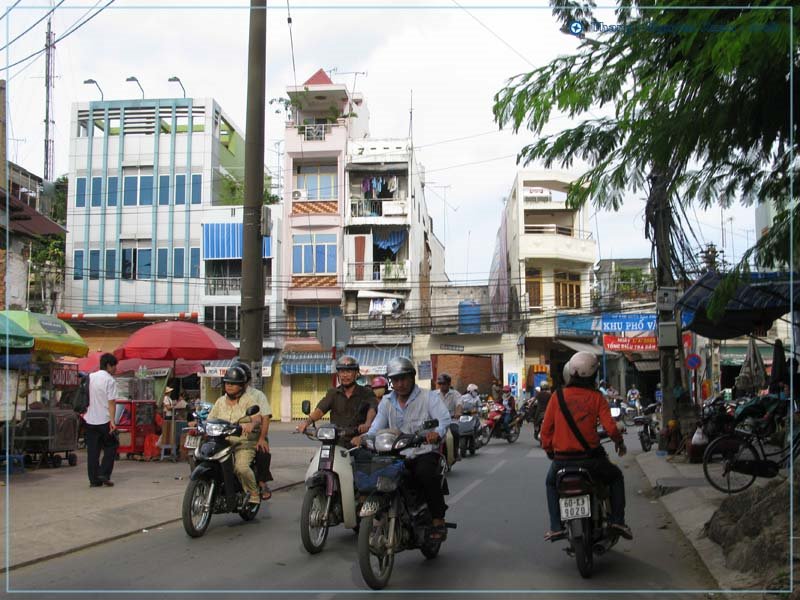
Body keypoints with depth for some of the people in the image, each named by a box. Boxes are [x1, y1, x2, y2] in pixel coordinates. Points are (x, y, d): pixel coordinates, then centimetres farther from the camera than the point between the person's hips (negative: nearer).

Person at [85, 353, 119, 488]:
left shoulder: (89, 378, 11)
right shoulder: (110, 380, -8)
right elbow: (111, 402, -14)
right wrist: (112, 421, -17)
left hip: (90, 420, 6)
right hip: (104, 420, -5)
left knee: (92, 451, 7)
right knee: (111, 446, 10)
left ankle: (94, 480, 7)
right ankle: (104, 474, 0)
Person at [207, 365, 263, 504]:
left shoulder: (248, 401, 3)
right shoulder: (220, 401, 18)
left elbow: (258, 418, -14)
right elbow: (210, 419, 13)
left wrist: (251, 424, -38)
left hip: (244, 442, -4)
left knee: (241, 467, -29)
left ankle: (254, 493, -7)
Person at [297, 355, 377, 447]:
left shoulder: (365, 392, 5)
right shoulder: (333, 393, 15)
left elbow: (373, 409, -13)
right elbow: (320, 409, 1)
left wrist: (367, 424, -35)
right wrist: (307, 421, -19)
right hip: (337, 443, 2)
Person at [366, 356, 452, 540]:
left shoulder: (429, 398, 2)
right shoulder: (386, 403, 16)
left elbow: (444, 419, -14)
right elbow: (377, 427, 5)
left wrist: (437, 432, -36)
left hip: (424, 453, -4)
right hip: (397, 456, 4)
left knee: (425, 473, -36)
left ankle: (438, 521, -23)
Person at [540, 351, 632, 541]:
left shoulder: (558, 396, -1)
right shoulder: (596, 397, -5)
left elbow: (546, 428, 1)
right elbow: (610, 426, -9)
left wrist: (549, 450, 17)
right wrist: (619, 443, 12)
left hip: (562, 459, 1)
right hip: (589, 458, -1)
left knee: (551, 483, 31)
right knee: (616, 477, 27)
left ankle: (556, 526, 19)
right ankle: (617, 520, 15)